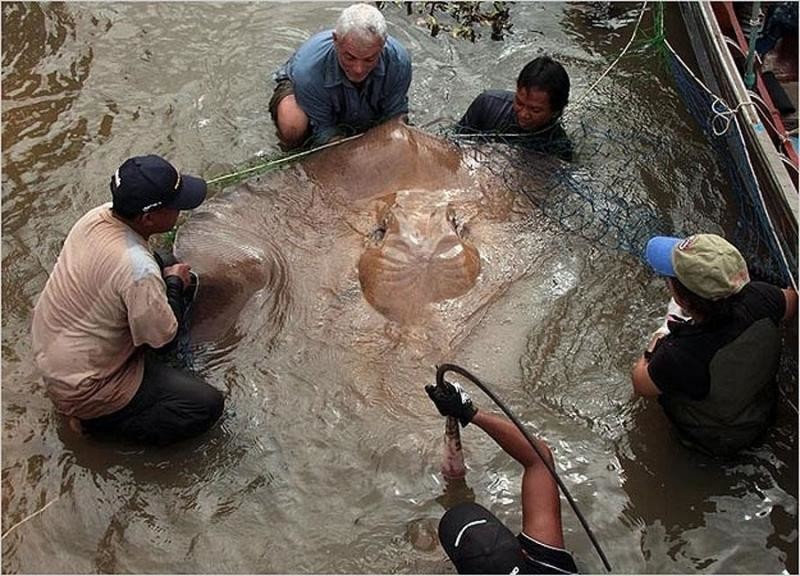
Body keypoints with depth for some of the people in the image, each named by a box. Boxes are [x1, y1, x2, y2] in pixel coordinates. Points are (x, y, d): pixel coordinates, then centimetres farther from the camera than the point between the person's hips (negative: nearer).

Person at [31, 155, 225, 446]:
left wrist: (166, 277, 2)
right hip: (82, 388, -8)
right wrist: (174, 283, -5)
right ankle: (98, 419, 1)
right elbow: (162, 335, -19)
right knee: (207, 404, -9)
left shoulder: (98, 215, -11)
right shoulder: (138, 269, -35)